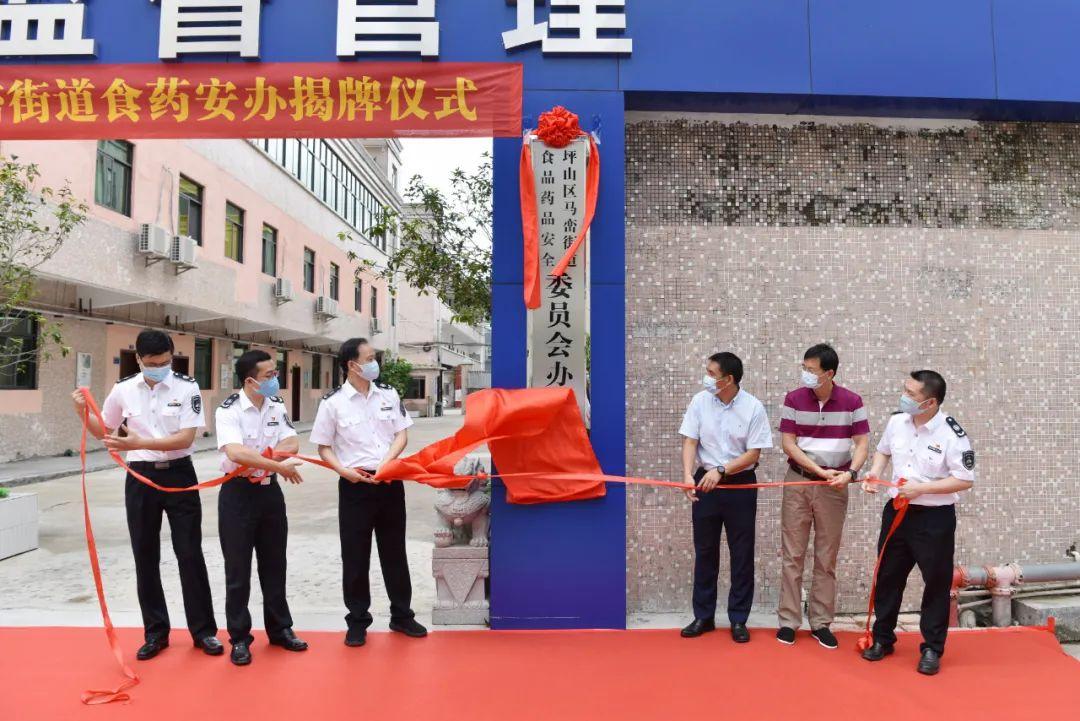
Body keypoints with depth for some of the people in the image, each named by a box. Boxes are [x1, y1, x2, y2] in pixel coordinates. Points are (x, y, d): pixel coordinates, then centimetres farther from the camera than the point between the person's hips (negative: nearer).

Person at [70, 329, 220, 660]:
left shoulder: (187, 387, -9)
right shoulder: (123, 390, 0)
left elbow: (186, 437, -16)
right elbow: (106, 432, 14)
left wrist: (139, 443, -26)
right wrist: (83, 412, -4)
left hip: (178, 476, -3)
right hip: (140, 478, 3)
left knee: (190, 554, 3)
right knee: (145, 557, 10)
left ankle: (204, 630, 15)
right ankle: (156, 632, 24)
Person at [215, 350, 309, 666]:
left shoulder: (278, 407, 2)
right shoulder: (229, 411, -16)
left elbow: (292, 445, -7)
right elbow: (236, 453, -30)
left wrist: (255, 457, -21)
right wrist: (278, 465, -25)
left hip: (270, 491, 5)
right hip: (238, 494, -5)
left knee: (274, 566, 14)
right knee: (238, 570, 5)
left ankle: (280, 629, 27)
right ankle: (239, 638, 19)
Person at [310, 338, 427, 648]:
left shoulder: (388, 394, 3)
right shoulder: (333, 402, -6)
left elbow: (402, 434, 4)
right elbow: (324, 448, -1)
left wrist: (386, 462, -12)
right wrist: (344, 471, -17)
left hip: (390, 482, 3)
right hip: (355, 485, -3)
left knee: (394, 551, 13)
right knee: (355, 556, 6)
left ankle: (402, 615, 27)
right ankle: (357, 621, 22)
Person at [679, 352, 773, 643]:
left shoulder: (753, 408, -11)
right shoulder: (700, 401, -5)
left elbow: (753, 454, -10)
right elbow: (690, 442, -5)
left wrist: (721, 470, -21)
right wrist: (688, 475, -21)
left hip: (740, 485, -2)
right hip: (705, 482, 2)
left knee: (742, 554, 7)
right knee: (704, 551, 10)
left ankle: (738, 619, 21)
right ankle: (703, 616, 23)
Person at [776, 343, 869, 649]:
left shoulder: (852, 401, -4)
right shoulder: (794, 399, -5)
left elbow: (862, 442, -2)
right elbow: (788, 444, -7)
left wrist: (850, 473, -20)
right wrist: (820, 471, -15)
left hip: (834, 487, 1)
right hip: (798, 483, 0)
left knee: (827, 558, 9)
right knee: (792, 555, 4)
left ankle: (821, 623, 21)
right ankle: (788, 621, 14)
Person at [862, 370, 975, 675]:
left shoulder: (952, 434, -17)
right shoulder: (897, 421, -2)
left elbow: (965, 480, -15)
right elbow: (883, 450, 16)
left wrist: (921, 488, -21)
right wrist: (875, 474, -3)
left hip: (935, 518, -5)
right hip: (896, 511, 5)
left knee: (937, 583, 7)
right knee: (888, 577, 14)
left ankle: (932, 649, 24)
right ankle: (882, 639, 30)